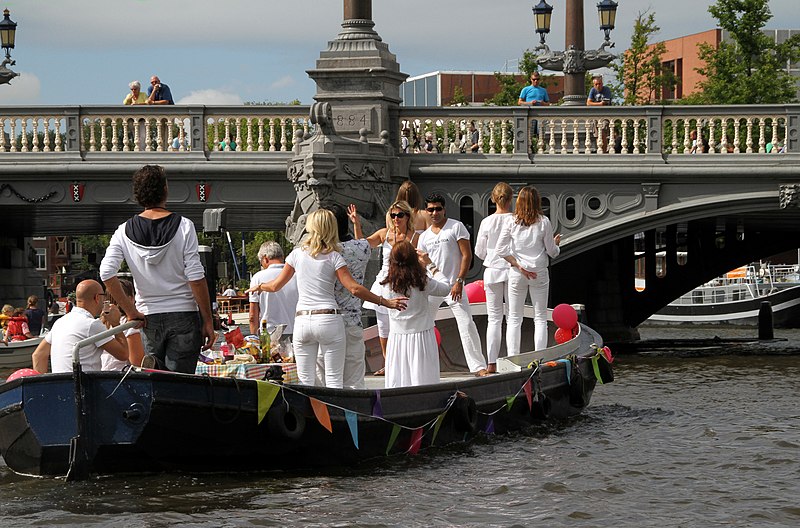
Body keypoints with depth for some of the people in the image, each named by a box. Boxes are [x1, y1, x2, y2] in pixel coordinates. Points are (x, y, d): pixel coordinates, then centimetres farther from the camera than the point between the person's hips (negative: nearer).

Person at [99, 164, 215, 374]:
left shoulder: (125, 231, 0)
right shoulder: (183, 226, -7)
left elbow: (107, 273, -10)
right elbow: (196, 278, -9)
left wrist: (131, 311, -2)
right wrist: (208, 321, -3)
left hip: (149, 318, 2)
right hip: (184, 316, -2)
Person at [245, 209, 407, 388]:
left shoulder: (297, 253, 6)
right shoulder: (333, 257, 0)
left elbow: (276, 285, 14)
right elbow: (354, 288, -9)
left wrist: (259, 286, 34)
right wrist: (384, 302, -6)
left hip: (302, 321, 2)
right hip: (329, 319, -2)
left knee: (306, 381, 6)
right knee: (334, 380, -1)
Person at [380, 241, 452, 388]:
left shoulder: (386, 286, -9)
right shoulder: (422, 283, -12)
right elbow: (445, 288, 5)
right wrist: (430, 265, 13)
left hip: (397, 337, 2)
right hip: (421, 336, -2)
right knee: (422, 379, 2)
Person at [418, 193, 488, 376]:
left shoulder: (456, 227, -4)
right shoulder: (424, 236, 12)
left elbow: (467, 255, -8)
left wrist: (459, 281, -15)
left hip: (453, 285, -5)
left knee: (467, 325, -10)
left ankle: (478, 366, -8)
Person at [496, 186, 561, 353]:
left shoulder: (512, 222, -3)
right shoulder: (543, 222, -6)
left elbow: (500, 250, -7)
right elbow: (552, 251, -1)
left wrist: (518, 265, -5)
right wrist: (556, 244, 20)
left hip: (517, 273, 1)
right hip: (539, 272, -1)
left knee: (514, 319, 7)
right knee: (540, 318, 7)